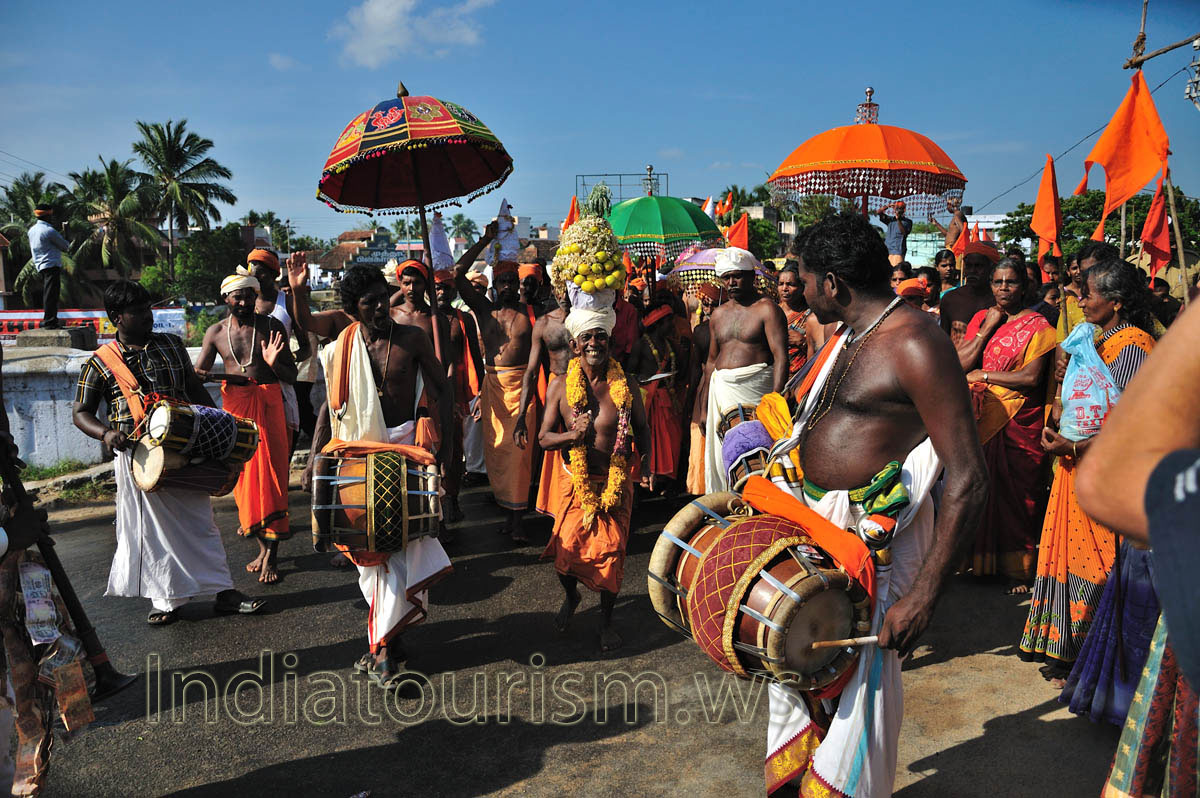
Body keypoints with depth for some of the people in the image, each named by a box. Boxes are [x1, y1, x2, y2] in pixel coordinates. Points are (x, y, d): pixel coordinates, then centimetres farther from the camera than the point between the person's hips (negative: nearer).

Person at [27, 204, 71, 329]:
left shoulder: (32, 230, 13)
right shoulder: (49, 231, -14)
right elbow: (65, 246, -6)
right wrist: (68, 243, 18)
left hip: (40, 266, 9)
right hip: (52, 265, -9)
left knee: (47, 294, 14)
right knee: (51, 294, -8)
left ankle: (50, 320, 18)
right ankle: (49, 322, -8)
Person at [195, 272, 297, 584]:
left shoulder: (272, 326, 0)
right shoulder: (216, 332, 7)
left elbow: (292, 376, 1)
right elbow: (198, 373, 11)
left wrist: (274, 363, -20)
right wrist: (202, 376, -13)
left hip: (268, 403, -3)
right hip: (234, 406, 3)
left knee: (269, 473, -5)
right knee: (244, 474, 5)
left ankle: (270, 555, -1)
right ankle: (263, 545, 19)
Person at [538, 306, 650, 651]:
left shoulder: (624, 385, -3)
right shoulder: (560, 387, -4)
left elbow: (641, 428, 8)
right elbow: (544, 437, -2)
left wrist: (645, 458, -11)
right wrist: (574, 435, -21)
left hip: (616, 483, 0)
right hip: (576, 482, 0)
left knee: (611, 552, 1)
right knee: (567, 550, -1)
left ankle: (606, 620, 26)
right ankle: (571, 597, 35)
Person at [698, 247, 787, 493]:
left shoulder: (767, 309, -3)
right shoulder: (719, 314, 17)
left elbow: (781, 357, -11)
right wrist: (704, 408, 17)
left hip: (754, 389, -6)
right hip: (720, 390, 7)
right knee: (719, 458, 7)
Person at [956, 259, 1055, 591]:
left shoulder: (1036, 325, -2)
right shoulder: (981, 318, 12)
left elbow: (1031, 377, -12)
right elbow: (960, 363, 1)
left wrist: (982, 375, -7)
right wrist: (987, 329, -5)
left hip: (1019, 423, -4)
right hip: (981, 419, 4)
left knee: (1014, 493, 0)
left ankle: (1018, 569, 11)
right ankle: (978, 557, 18)